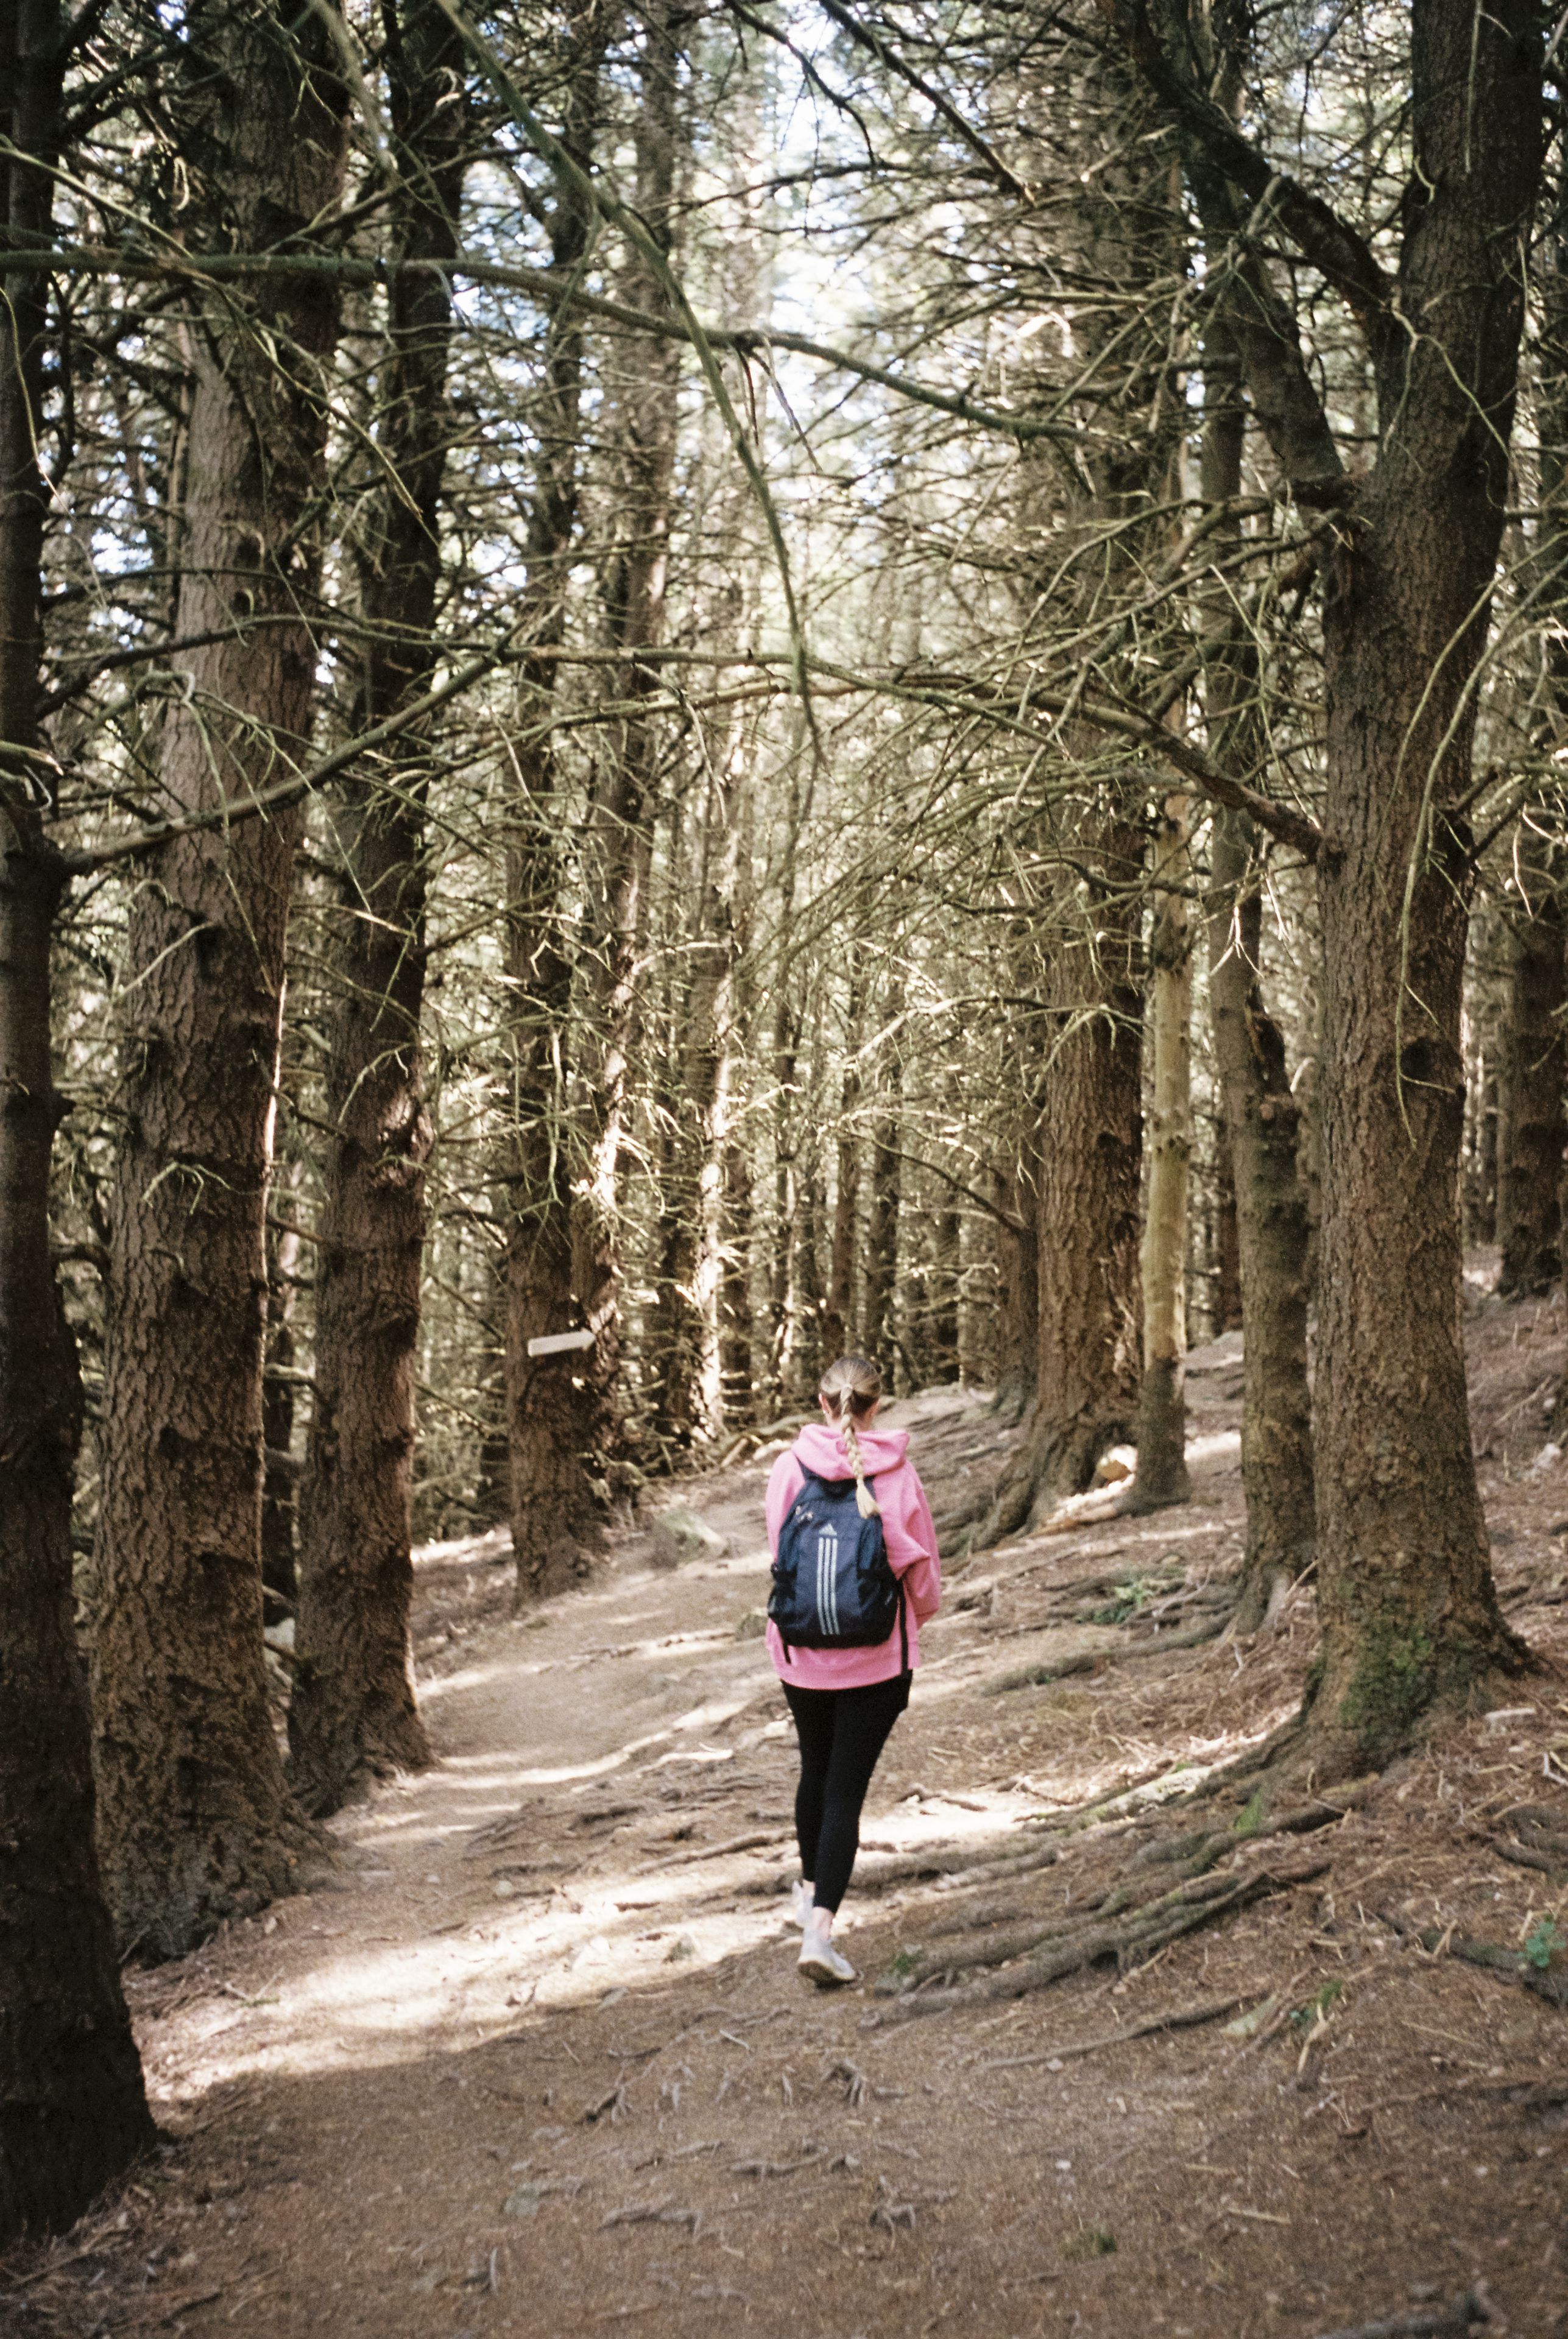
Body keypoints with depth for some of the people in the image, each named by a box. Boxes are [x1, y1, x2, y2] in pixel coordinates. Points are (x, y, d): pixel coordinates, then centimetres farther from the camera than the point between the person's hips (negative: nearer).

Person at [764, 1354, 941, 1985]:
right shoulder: (899, 1474, -11)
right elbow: (922, 1567, -1)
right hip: (878, 1655, -2)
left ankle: (810, 1890, 43)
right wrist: (920, 1615, 22)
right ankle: (819, 1929, -7)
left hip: (802, 1650, 2)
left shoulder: (791, 1467, -10)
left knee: (816, 1769, 24)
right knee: (847, 1788, 2)